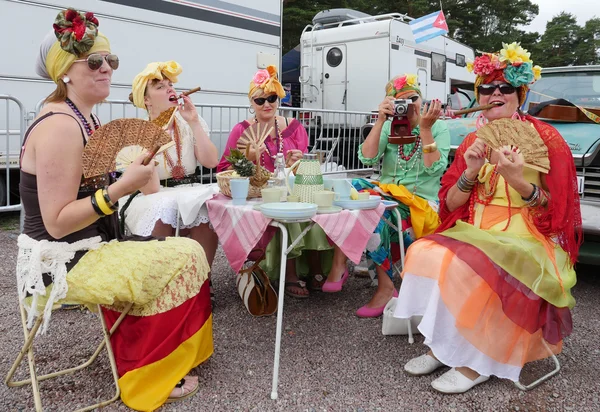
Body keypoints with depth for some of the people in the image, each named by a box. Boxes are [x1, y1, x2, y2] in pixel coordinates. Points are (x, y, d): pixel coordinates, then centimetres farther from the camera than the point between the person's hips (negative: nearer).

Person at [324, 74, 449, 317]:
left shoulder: (438, 129, 1)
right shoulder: (389, 128, 10)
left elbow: (435, 169, -14)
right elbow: (367, 158, -8)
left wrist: (425, 128, -18)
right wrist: (380, 121, -14)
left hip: (420, 203, -3)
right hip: (388, 195, 4)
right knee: (356, 187, -28)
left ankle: (386, 287, -21)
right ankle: (339, 264, -25)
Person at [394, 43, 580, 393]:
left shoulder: (544, 137, -4)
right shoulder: (473, 141, 9)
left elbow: (555, 208, -7)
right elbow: (450, 205, 6)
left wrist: (517, 180, -24)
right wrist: (471, 172, -12)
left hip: (526, 238, -4)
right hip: (476, 232, 5)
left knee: (468, 268, -32)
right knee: (424, 252, -22)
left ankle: (475, 360, -11)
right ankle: (440, 346, -8)